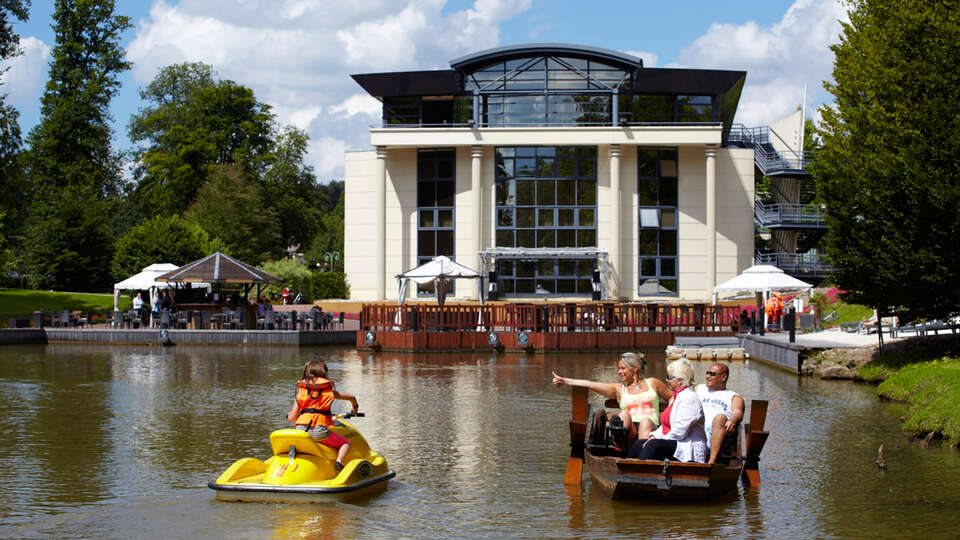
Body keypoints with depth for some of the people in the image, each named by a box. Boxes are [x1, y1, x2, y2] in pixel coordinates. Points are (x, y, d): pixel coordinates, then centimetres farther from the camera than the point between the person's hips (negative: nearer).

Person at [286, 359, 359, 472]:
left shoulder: (300, 392, 12)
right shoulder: (329, 390, 10)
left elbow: (292, 418, 10)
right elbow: (351, 397, 22)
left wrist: (289, 415, 35)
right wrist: (355, 408, 45)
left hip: (301, 430, 2)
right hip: (319, 430, -2)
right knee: (345, 443, 16)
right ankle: (339, 461, -12)